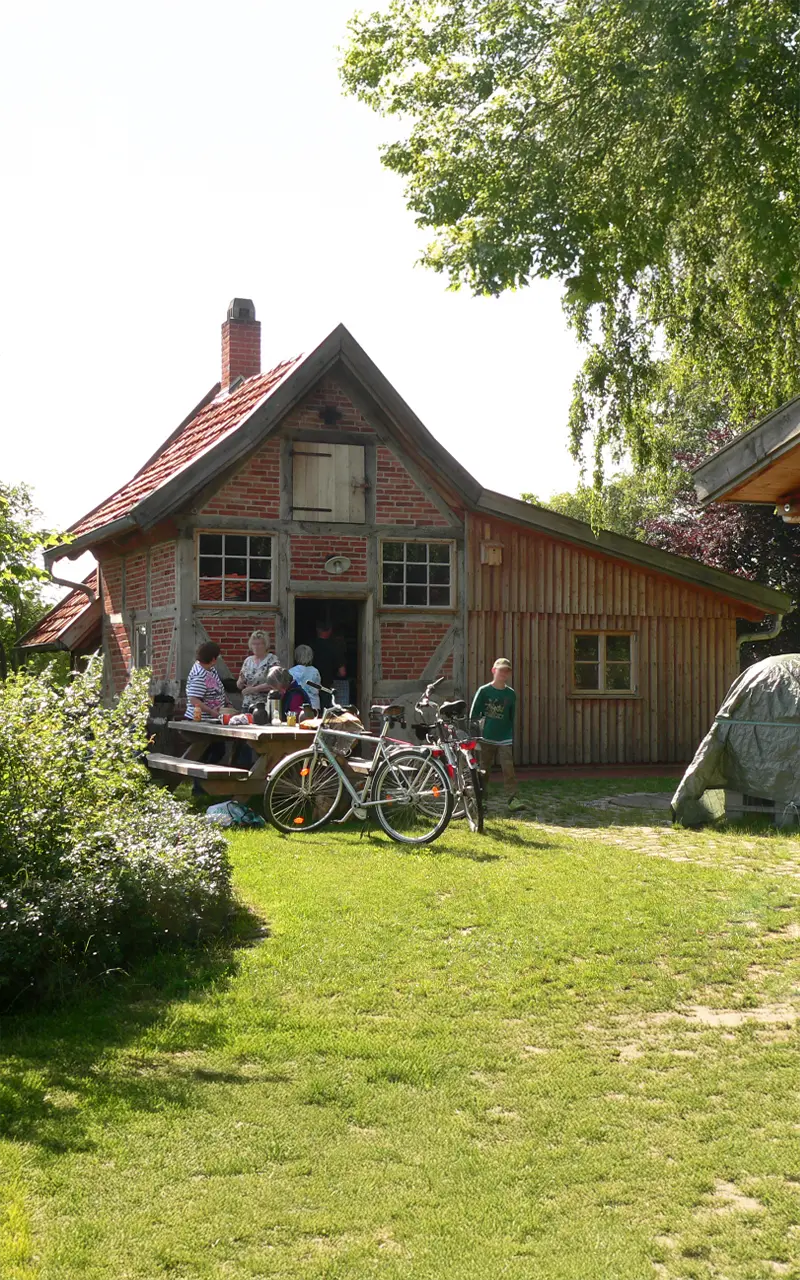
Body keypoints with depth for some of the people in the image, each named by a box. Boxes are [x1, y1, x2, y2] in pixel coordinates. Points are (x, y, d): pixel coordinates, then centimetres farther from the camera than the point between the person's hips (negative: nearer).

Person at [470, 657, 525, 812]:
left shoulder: (510, 694, 6)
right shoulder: (484, 691, -3)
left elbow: (512, 718, 12)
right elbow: (474, 714, -2)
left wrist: (512, 738, 10)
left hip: (504, 739, 1)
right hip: (486, 738, -1)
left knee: (508, 769, -9)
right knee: (484, 770, 7)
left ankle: (512, 798, -11)